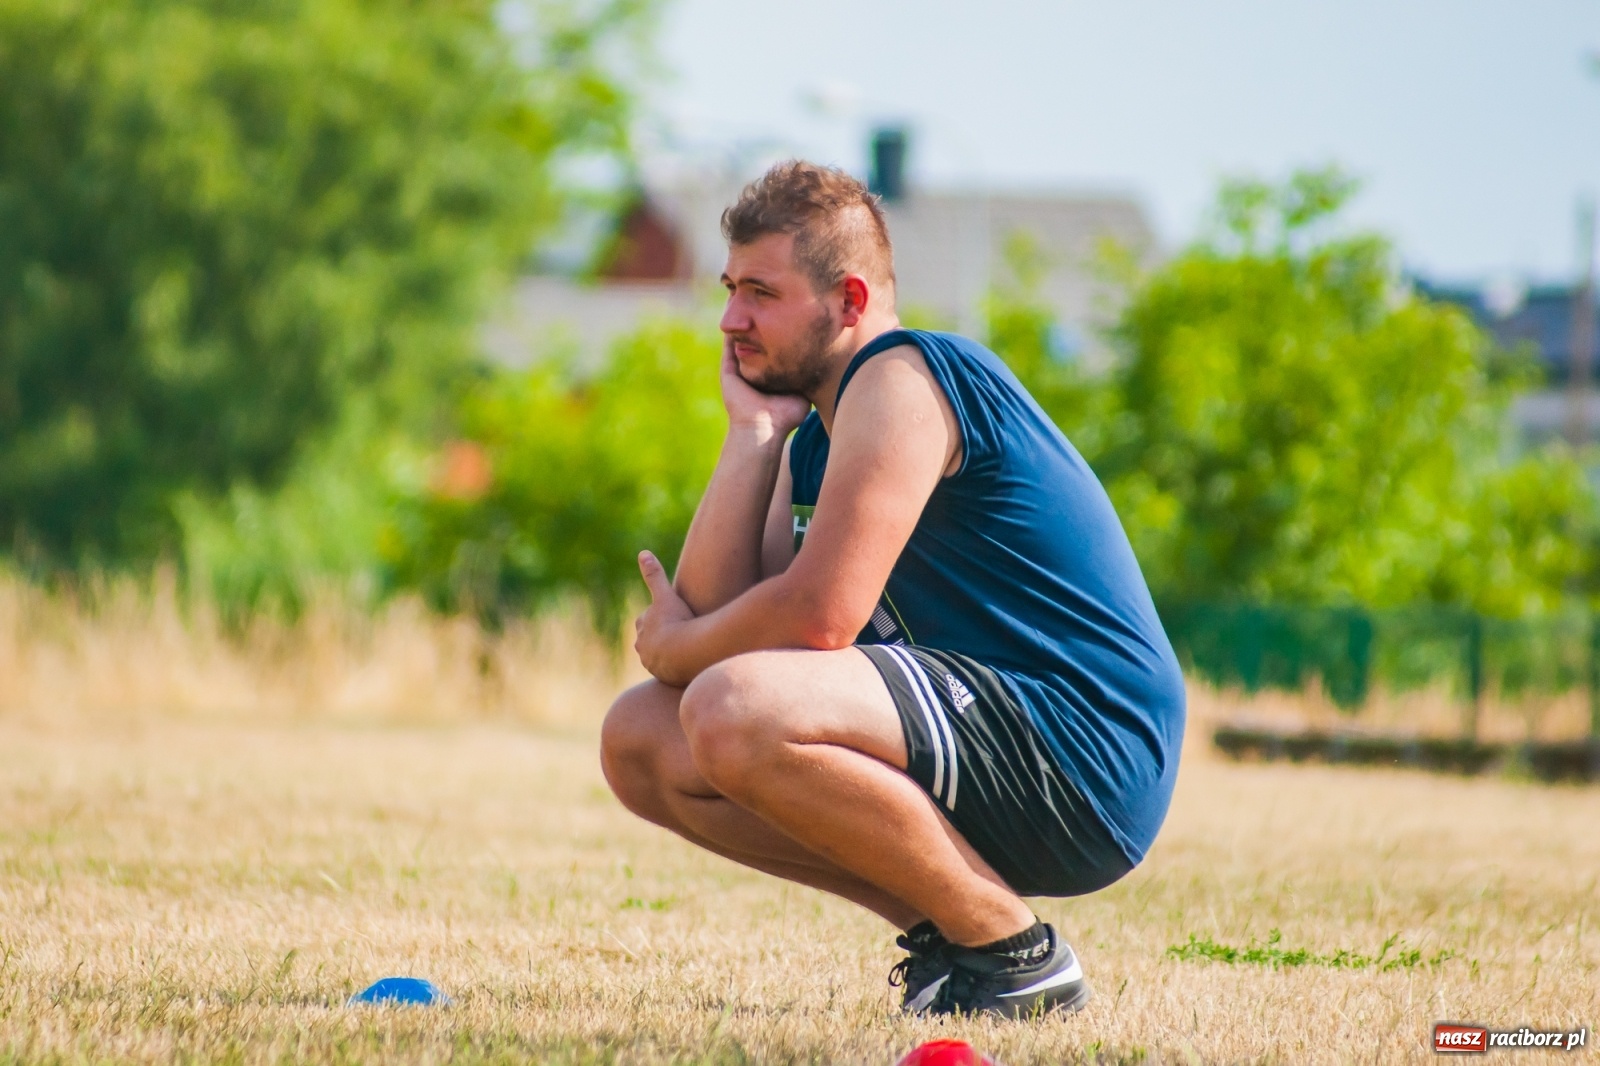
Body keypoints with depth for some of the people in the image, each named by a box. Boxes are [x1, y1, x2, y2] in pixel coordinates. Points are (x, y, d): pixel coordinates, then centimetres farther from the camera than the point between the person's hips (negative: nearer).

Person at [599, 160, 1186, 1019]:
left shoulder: (901, 378, -11)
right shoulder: (817, 435, 18)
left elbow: (819, 616, -19)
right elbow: (710, 609, 6)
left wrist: (675, 649, -1)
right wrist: (753, 428, 4)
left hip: (1085, 767, -10)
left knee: (733, 712, -30)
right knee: (641, 741, 9)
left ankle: (1016, 955, -14)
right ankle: (946, 927, 7)